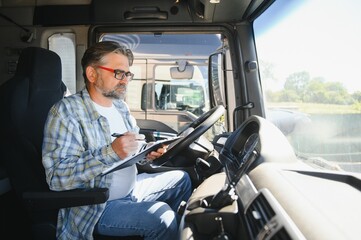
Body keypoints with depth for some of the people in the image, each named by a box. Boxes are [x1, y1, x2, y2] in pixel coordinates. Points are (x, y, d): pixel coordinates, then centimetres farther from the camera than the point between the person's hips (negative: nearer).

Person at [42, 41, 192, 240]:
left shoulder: (120, 106, 7)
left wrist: (147, 153, -6)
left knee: (182, 179, 16)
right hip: (95, 207, -8)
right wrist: (110, 152, -37)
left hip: (131, 188, 9)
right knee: (161, 216, -28)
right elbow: (57, 176, -27)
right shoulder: (66, 111, -19)